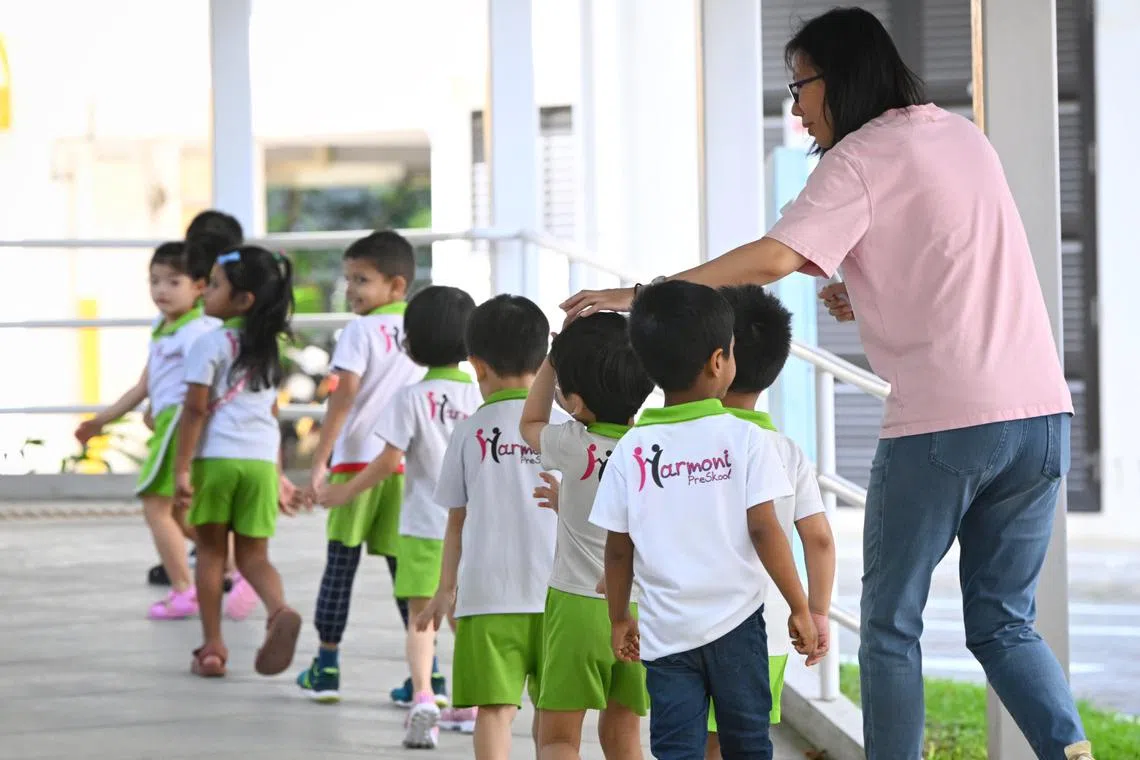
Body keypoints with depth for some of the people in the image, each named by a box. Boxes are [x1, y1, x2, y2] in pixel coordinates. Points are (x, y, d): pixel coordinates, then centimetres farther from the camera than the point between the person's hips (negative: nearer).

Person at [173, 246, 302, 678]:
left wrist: (181, 467, -9)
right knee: (253, 554, 9)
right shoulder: (268, 348, 15)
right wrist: (278, 474, 25)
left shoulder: (211, 344, -7)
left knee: (211, 551, 8)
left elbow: (195, 409, -11)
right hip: (261, 459, 5)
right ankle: (279, 611, -21)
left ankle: (212, 647, 10)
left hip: (216, 456, -5)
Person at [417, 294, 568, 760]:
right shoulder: (561, 428, 0)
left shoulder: (470, 432, 0)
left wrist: (446, 589, 17)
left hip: (487, 594, -1)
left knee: (494, 708, -2)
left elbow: (457, 521, 6)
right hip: (553, 591, 1)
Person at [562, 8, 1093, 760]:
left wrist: (640, 295, -15)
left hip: (942, 422, -7)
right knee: (1003, 622, 12)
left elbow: (776, 258, -18)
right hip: (1041, 413, 7)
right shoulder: (964, 135, 18)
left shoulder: (861, 158, -4)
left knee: (892, 626, 6)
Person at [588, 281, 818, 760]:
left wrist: (619, 619, 16)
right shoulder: (746, 440, -7)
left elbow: (618, 549, 2)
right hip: (736, 620, -1)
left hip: (666, 630, 1)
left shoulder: (631, 449, -1)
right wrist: (799, 607, -2)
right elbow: (764, 530, -10)